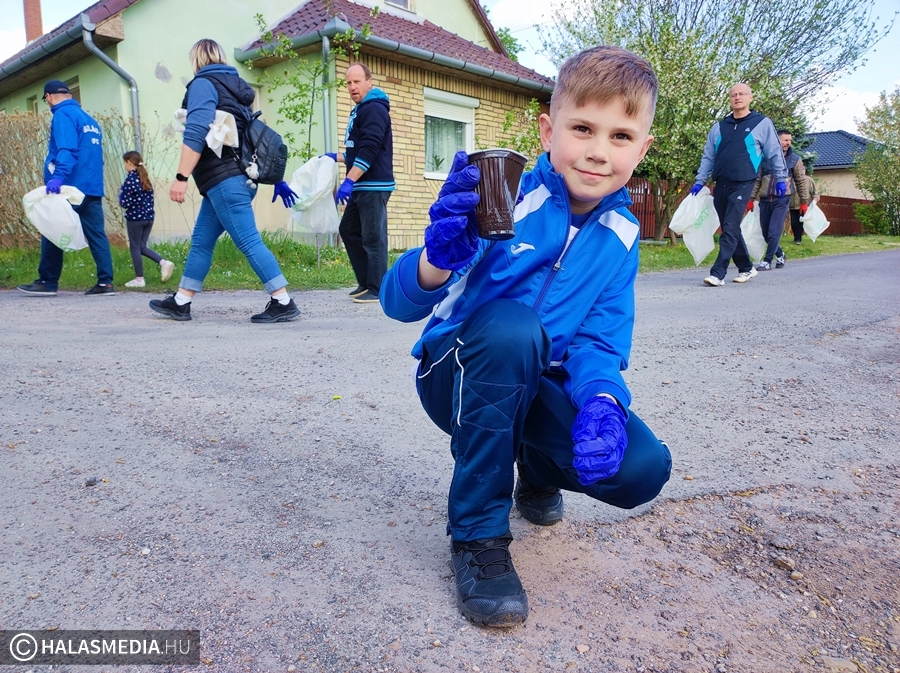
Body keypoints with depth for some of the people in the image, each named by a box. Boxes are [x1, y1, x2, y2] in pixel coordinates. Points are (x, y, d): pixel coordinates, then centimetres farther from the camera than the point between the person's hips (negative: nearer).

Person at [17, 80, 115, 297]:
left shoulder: (63, 114, -4)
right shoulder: (90, 120, 21)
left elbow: (66, 149, -19)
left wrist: (58, 176, -29)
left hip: (70, 187, -7)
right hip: (93, 187, 7)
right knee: (97, 235, 1)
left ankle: (47, 282, 6)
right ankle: (105, 282, -5)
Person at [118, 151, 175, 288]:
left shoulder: (130, 179, -13)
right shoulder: (145, 178, 10)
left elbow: (125, 203, -14)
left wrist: (121, 193, 3)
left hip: (135, 218, -7)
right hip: (149, 217, 7)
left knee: (135, 248, 4)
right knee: (142, 246, 16)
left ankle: (139, 279, 8)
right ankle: (164, 263, -1)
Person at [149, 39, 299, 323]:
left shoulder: (203, 83, -4)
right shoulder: (233, 86, 22)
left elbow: (195, 134, -18)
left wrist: (181, 177, -19)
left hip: (223, 179, -9)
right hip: (237, 177, 9)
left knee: (249, 242, -11)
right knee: (201, 241, 12)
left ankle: (284, 303, -11)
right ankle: (180, 303, 18)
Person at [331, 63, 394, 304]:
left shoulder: (374, 109, -10)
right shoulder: (360, 110, 20)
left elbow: (369, 151, -21)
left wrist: (349, 181, -24)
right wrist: (336, 157, 28)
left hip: (374, 186, -11)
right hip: (362, 186, 11)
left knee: (373, 238, -8)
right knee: (348, 230, 14)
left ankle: (377, 290, -2)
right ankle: (365, 282, 21)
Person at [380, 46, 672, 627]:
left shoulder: (620, 236, -3)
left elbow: (599, 341, -6)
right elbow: (400, 303, -25)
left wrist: (602, 399, -29)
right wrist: (440, 257, -48)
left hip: (539, 386, 4)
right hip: (461, 377, -3)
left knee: (643, 468, -20)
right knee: (512, 326, -37)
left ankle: (538, 469, 18)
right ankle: (478, 534, -19)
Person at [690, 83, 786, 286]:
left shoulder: (762, 123, 4)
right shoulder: (719, 127, 14)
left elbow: (774, 153, 7)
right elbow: (708, 157, 16)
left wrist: (780, 178, 6)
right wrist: (699, 181, 9)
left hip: (743, 185, -5)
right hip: (721, 185, 5)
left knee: (730, 229, -13)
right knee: (729, 230, 10)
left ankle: (718, 273, -14)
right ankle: (746, 268, 25)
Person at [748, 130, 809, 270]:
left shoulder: (794, 159, 4)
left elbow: (801, 182, 8)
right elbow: (757, 180, 10)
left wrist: (804, 201, 7)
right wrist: (751, 199, 6)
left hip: (782, 200, -3)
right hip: (765, 200, 3)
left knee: (774, 232, -11)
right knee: (766, 233, 8)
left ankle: (767, 261, -4)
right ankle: (780, 255, 30)